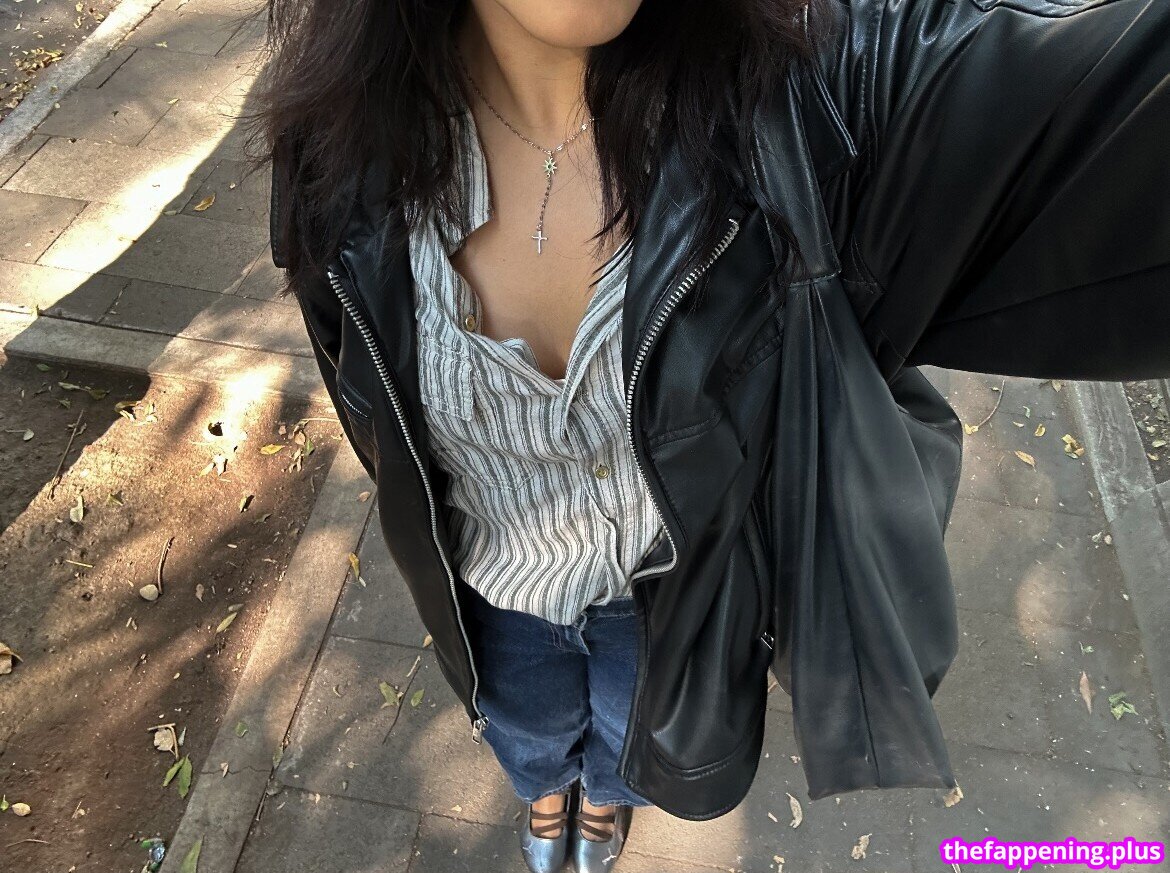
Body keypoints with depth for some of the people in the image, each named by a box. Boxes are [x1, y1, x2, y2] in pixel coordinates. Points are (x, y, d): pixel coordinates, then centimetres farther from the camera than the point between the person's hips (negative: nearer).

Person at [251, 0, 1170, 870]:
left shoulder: (801, 89, -33)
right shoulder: (356, 132, -25)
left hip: (680, 578, 0)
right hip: (502, 592, 1)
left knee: (636, 729, 36)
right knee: (534, 731, 36)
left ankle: (608, 792, 77)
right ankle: (549, 787, 78)